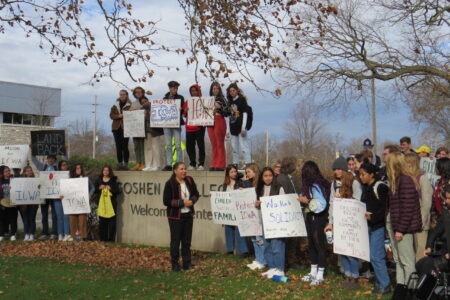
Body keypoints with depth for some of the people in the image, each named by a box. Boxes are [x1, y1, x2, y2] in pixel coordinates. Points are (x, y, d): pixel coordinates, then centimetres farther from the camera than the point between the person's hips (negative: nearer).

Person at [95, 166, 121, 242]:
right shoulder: (99, 180, 13)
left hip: (111, 203, -2)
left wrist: (110, 188, -13)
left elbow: (118, 191, 1)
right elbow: (95, 190, 13)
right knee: (102, 222, 1)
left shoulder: (113, 180, 5)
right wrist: (99, 188, -5)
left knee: (112, 222, -5)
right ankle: (103, 239, 8)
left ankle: (111, 238, 0)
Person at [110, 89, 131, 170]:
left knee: (125, 146, -7)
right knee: (118, 147, 5)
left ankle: (126, 164, 0)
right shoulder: (115, 105, 13)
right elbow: (111, 115, 8)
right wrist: (119, 116, -9)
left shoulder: (130, 105, 0)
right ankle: (120, 163, 12)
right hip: (117, 128, 4)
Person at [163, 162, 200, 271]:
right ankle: (175, 264, 14)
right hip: (175, 216, -5)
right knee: (175, 240, 2)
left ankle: (187, 263, 22)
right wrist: (182, 202, -20)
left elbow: (196, 194, 11)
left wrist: (192, 201, -11)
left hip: (188, 215, 5)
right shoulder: (170, 184, -13)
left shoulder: (189, 180, 1)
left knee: (187, 240, 11)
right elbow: (166, 201, -15)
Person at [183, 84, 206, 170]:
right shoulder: (187, 102, 14)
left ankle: (201, 164, 1)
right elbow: (184, 114, 16)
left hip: (199, 127, -4)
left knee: (200, 145, -4)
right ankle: (192, 164, 12)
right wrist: (185, 111, -5)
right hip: (189, 127, 4)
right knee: (189, 145, 3)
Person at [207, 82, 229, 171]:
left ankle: (220, 165, -3)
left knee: (220, 144, -4)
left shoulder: (222, 99, 1)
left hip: (219, 121, -5)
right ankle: (214, 165, 10)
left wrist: (219, 107, -17)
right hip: (210, 122, 5)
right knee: (214, 145, 7)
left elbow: (227, 112, -6)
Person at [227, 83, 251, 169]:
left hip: (240, 128, -6)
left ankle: (247, 164, -8)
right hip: (233, 128, 6)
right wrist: (228, 130, 10)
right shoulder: (230, 102, 15)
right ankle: (235, 164, 14)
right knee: (235, 148, 9)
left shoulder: (242, 100, -2)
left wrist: (243, 128, -15)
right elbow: (229, 116, 16)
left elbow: (245, 114, -8)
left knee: (244, 147, -9)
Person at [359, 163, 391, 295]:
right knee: (377, 256, 13)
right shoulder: (367, 188, 14)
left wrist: (372, 217, -23)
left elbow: (385, 208, -17)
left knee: (375, 256, -8)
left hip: (378, 226, -9)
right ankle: (380, 283, 20)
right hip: (369, 225, 9)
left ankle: (384, 285, 2)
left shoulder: (380, 187, -13)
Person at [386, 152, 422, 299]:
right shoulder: (396, 180, 11)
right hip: (393, 224, 9)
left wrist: (400, 229, -18)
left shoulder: (405, 181, -16)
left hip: (403, 226, -9)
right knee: (398, 259, 15)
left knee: (407, 260, 0)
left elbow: (407, 208, -19)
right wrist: (391, 225, 10)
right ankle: (400, 286, 23)